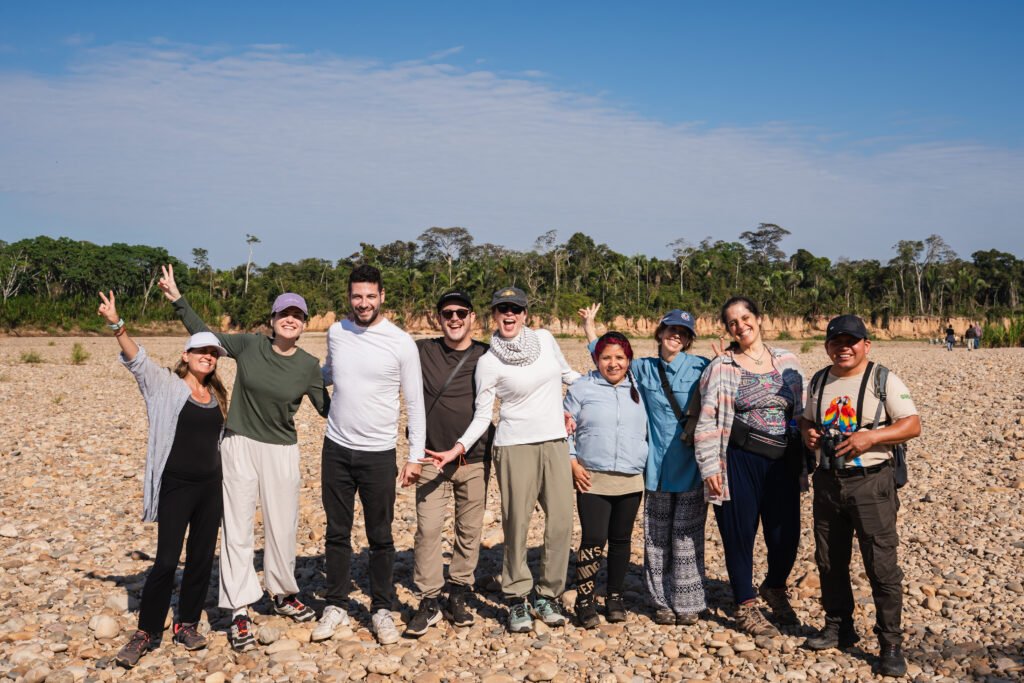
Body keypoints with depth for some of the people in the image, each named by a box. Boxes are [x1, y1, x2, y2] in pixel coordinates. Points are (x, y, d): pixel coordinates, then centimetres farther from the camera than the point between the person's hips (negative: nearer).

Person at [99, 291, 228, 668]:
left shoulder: (218, 396, 10)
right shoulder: (165, 385, -4)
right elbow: (137, 359, -19)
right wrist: (117, 326, -34)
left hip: (210, 487, 5)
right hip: (175, 486, -5)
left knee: (201, 559, 9)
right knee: (166, 560, -4)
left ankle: (187, 624, 23)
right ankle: (145, 632, 10)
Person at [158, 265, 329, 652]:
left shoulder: (308, 366, -4)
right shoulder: (250, 345, -4)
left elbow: (327, 408, 4)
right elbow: (205, 335, 9)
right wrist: (177, 300, 9)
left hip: (281, 452, 0)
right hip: (239, 446, 0)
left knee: (282, 529, 8)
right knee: (237, 530, 0)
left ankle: (284, 595, 31)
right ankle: (240, 613, 7)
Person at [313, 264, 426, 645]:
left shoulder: (401, 343, -9)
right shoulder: (336, 333, 3)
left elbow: (414, 403, -3)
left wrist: (416, 454, -5)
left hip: (379, 454, -3)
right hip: (336, 449, 3)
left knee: (380, 537, 6)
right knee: (337, 532, 11)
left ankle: (381, 610, 19)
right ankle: (335, 607, 23)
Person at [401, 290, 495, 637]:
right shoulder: (422, 351, 0)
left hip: (475, 459, 1)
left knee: (470, 530, 7)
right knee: (427, 529, -5)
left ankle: (458, 596, 21)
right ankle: (428, 602, 6)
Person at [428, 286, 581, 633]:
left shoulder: (545, 339, 6)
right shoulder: (489, 362, -4)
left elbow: (567, 373, 23)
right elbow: (482, 415, -3)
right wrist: (459, 447, -16)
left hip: (556, 444, 4)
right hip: (516, 447, -3)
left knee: (561, 522, 2)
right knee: (516, 524, -2)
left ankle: (548, 594, 18)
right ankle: (517, 599, 14)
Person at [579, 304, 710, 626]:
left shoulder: (701, 367, 0)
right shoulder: (643, 369, 8)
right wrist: (589, 325, 17)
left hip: (691, 467, -2)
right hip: (657, 466, 3)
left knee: (687, 537, 2)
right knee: (656, 538, 7)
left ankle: (687, 603, 14)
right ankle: (662, 602, 19)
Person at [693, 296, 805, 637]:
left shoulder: (787, 362, 8)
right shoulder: (721, 367, -2)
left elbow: (802, 412, 13)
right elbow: (707, 420, -4)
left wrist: (804, 460, 10)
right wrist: (710, 467, -9)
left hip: (782, 463, 3)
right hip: (739, 461, -3)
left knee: (786, 535, 6)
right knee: (740, 534, 5)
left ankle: (774, 588, 37)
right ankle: (746, 606, 25)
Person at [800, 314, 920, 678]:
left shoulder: (884, 381, -7)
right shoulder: (819, 382, 9)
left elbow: (913, 424, -10)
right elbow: (808, 420, 20)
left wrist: (871, 436, -24)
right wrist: (808, 433, -3)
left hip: (871, 483, -5)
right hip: (828, 482, 6)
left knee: (882, 565, -4)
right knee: (829, 561, 14)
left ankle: (891, 644, 7)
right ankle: (838, 627, 31)